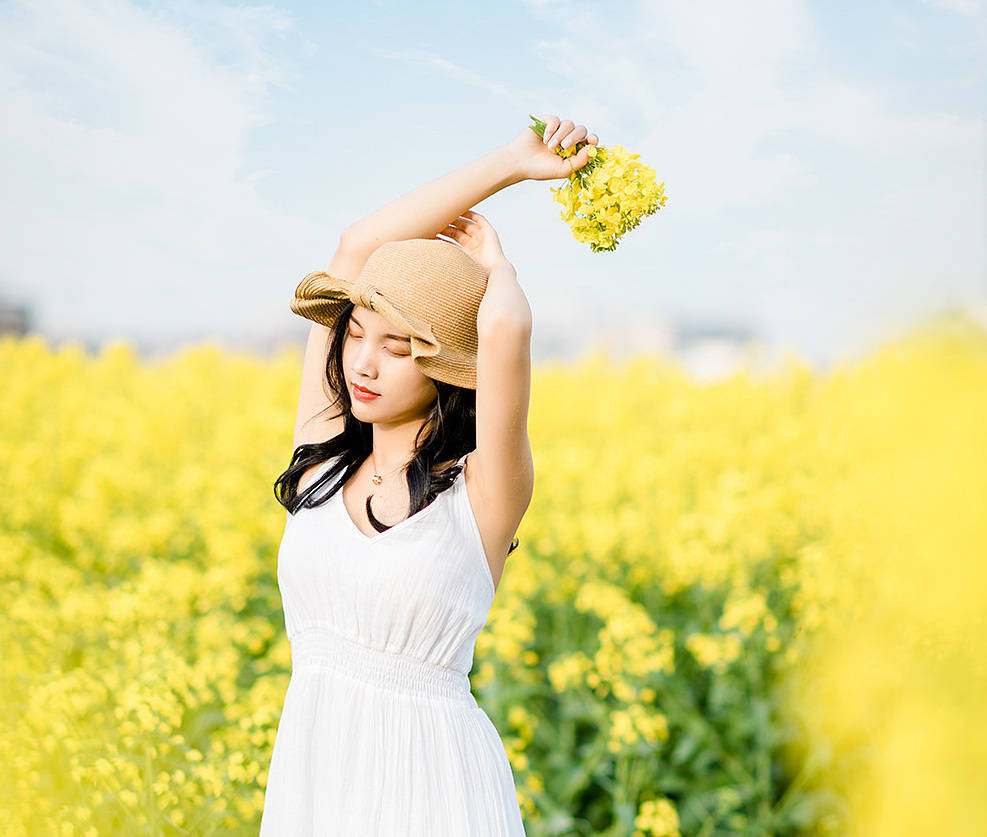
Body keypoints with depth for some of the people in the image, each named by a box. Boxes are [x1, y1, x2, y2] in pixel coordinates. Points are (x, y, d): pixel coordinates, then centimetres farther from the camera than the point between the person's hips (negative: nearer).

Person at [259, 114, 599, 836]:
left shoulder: (485, 488, -10)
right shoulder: (323, 456, 4)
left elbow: (504, 326, -27)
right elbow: (358, 249, 0)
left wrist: (492, 261, -4)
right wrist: (514, 162, 2)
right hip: (310, 776, 4)